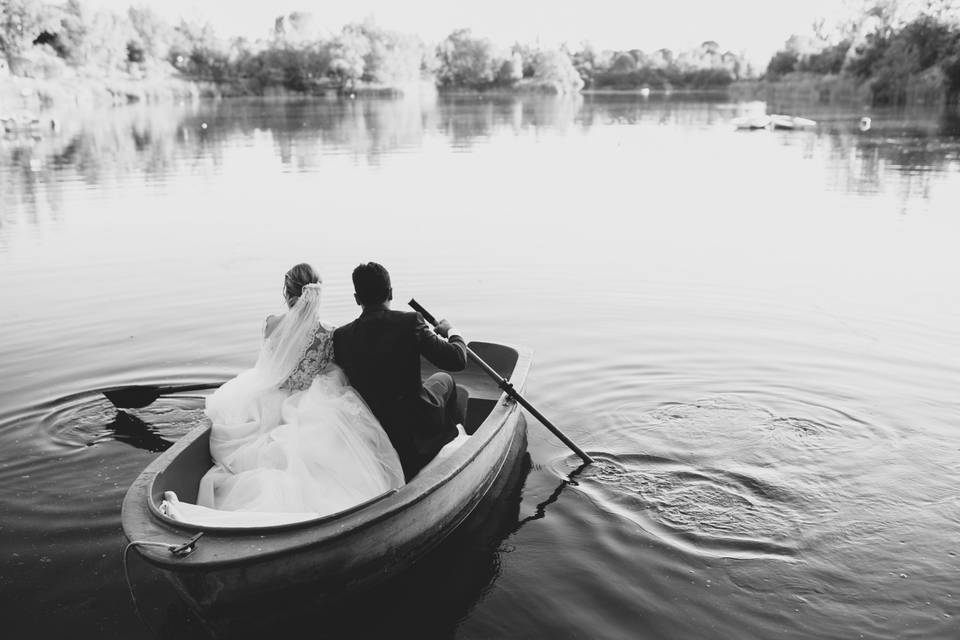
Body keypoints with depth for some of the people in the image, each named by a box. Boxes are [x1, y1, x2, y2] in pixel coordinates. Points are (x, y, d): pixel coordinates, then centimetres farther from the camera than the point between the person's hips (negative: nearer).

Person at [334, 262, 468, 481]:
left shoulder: (341, 336, -11)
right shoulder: (410, 322, -19)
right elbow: (457, 360, -15)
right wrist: (451, 331, 5)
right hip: (417, 426, -3)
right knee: (443, 379, 28)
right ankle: (457, 434, 44)